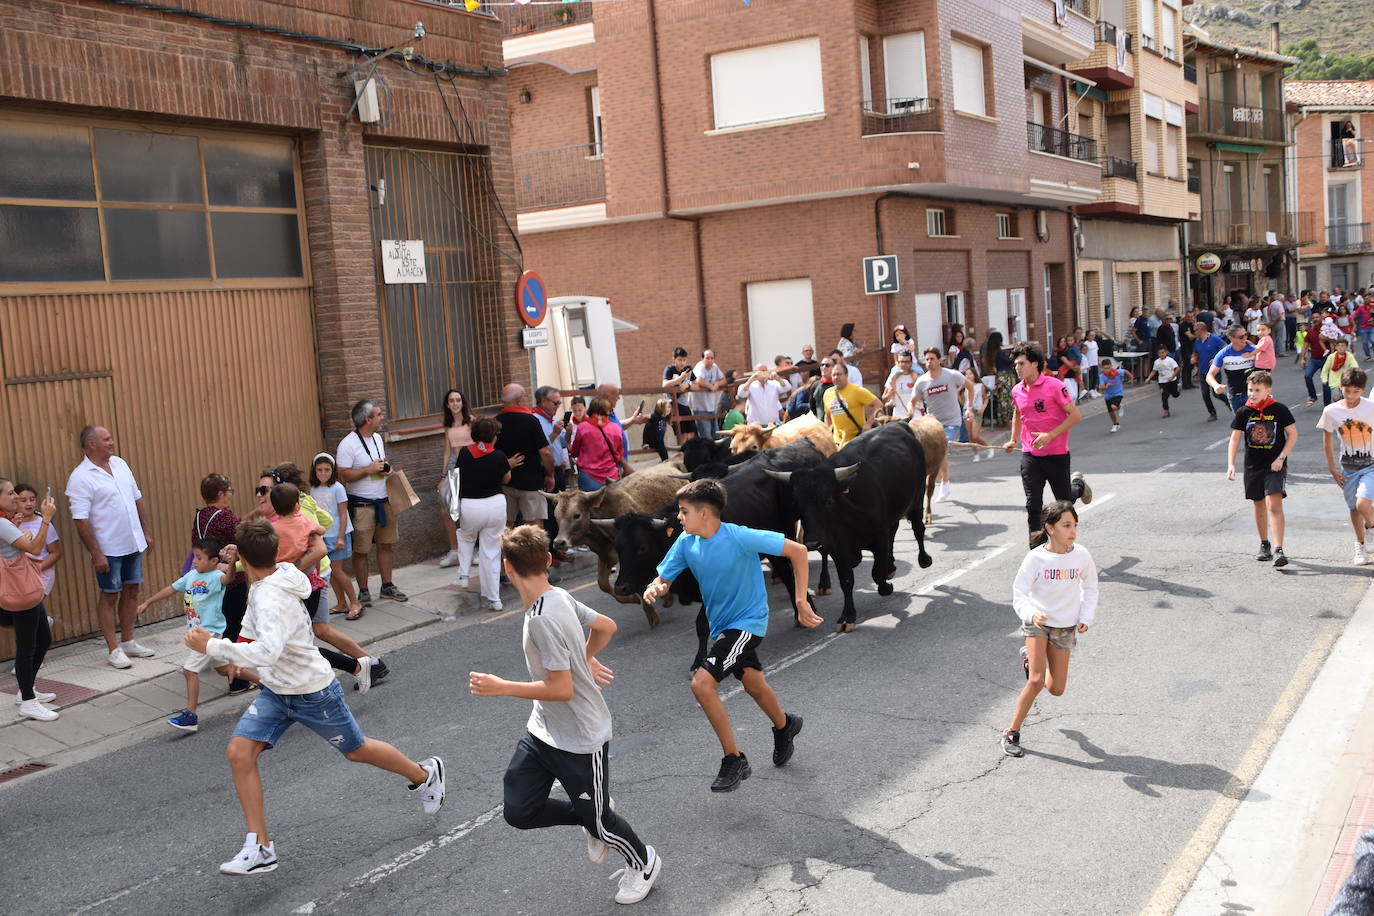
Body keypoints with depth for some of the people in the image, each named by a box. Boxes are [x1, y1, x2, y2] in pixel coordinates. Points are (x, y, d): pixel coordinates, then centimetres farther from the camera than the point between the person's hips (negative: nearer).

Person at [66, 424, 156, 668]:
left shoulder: (119, 464, 8)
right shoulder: (80, 478, -14)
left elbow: (137, 500, 15)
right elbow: (80, 520, -17)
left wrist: (146, 533, 12)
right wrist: (96, 554, -19)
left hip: (133, 544, 7)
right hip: (108, 549, -7)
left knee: (131, 591, 12)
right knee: (110, 596, 2)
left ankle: (128, 642, 24)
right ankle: (114, 649, 10)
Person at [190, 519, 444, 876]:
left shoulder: (271, 598, -32)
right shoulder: (272, 581, -4)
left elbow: (268, 651, -48)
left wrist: (212, 647, -44)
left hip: (314, 692, -8)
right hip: (275, 691, 8)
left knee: (356, 750, 13)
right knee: (239, 752, -9)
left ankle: (424, 774, 42)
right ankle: (261, 848, -1)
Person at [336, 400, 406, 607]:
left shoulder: (377, 438, 11)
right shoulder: (348, 444, -14)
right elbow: (343, 475, -18)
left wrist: (386, 469, 1)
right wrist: (370, 469, -21)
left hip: (383, 501, 7)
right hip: (362, 504, -7)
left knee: (385, 545, 12)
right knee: (361, 550, 1)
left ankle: (387, 587, 23)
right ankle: (363, 592, 11)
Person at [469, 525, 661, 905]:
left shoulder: (545, 618, -30)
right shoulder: (559, 596, -5)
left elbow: (561, 689, -29)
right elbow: (606, 626, 9)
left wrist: (500, 687, -23)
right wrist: (584, 658, 25)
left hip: (581, 741, -8)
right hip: (543, 730, 8)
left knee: (598, 819, 13)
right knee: (518, 812, 8)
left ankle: (644, 863, 41)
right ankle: (594, 820, 30)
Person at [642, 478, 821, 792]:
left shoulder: (739, 537, -27)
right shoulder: (686, 543, -8)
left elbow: (797, 550, -22)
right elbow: (664, 579, 0)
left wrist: (801, 601, -23)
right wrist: (654, 588, -26)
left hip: (748, 621, -7)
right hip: (721, 623, 7)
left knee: (701, 683, -19)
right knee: (753, 684, 24)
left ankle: (734, 760, -3)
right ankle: (785, 726, 56)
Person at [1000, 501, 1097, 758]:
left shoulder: (1082, 556, -8)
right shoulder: (1036, 557, -17)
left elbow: (1090, 588, 9)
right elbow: (1019, 594, -14)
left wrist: (1086, 617, -2)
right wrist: (1031, 614, -33)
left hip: (1065, 627, 3)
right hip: (1037, 622, -3)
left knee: (1056, 689, 6)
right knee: (1036, 681, -18)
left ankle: (1030, 659, 38)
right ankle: (1012, 733, -3)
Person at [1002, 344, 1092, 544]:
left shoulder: (1054, 385, -13)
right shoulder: (1017, 391, 4)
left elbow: (1075, 415, -13)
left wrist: (1050, 435, -21)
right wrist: (1013, 440, 18)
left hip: (1057, 454, -3)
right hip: (1030, 455, 4)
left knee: (1064, 501, 11)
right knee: (1033, 504, -5)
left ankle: (1078, 485, 45)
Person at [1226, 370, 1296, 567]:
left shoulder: (1279, 410, -6)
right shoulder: (1244, 412, 0)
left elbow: (1293, 435, 0)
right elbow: (1234, 439, 0)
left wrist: (1281, 458, -10)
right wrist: (1231, 464, -11)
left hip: (1275, 465, -4)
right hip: (1253, 466, 4)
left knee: (1274, 505, -16)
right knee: (1259, 505, 15)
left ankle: (1278, 550, -20)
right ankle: (1264, 545, 32)